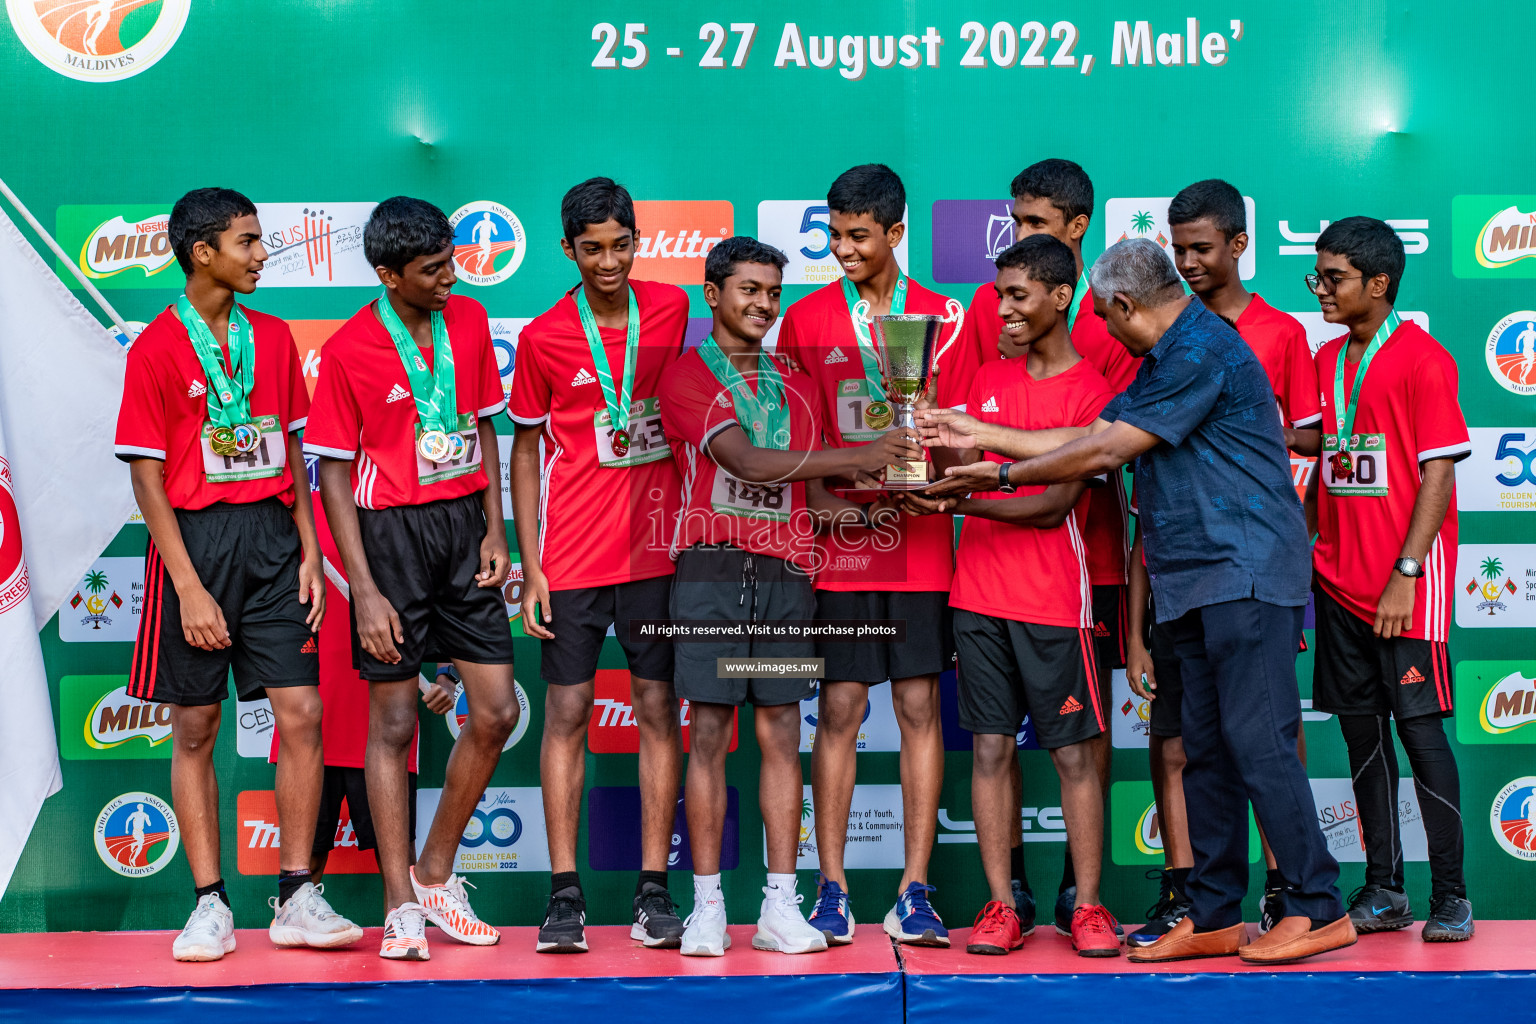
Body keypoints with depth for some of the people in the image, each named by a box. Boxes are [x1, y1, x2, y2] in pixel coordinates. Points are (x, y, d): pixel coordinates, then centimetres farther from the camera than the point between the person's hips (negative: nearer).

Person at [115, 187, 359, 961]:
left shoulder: (274, 338, 10)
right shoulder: (156, 349, -4)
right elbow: (147, 477, -7)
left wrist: (310, 553, 4)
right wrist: (189, 588, -12)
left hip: (272, 534, 4)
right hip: (196, 540, -3)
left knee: (301, 710, -3)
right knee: (196, 728, 3)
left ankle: (296, 898, 6)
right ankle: (210, 904, 13)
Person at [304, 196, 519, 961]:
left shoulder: (470, 322, 4)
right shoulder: (348, 350, -10)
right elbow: (333, 473, -8)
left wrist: (495, 529, 4)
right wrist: (365, 591, -12)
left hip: (464, 523, 5)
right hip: (392, 531, -5)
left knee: (496, 712, 3)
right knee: (394, 723, 1)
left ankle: (435, 876, 20)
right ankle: (401, 908, 11)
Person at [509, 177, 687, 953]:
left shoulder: (671, 308, 3)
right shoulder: (542, 338, -2)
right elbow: (525, 451, 4)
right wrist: (530, 568, -3)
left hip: (657, 547, 2)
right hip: (573, 556, -1)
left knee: (658, 707, 4)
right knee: (566, 711, 0)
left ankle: (654, 889, 10)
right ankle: (564, 894, 5)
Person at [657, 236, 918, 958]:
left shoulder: (796, 387, 19)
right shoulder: (687, 375, 1)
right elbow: (744, 461, -13)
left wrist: (850, 512, -1)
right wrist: (859, 457, -18)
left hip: (785, 574, 4)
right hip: (711, 571, -4)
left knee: (781, 733, 2)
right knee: (709, 733, -2)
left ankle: (781, 906, 5)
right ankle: (707, 907, 4)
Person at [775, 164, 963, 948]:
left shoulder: (940, 316, 7)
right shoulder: (805, 319, 6)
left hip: (920, 542, 1)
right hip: (837, 544, 0)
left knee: (920, 707, 2)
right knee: (838, 709, 1)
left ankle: (914, 893, 9)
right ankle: (832, 892, 9)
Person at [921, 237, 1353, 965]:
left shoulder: (1201, 351, -13)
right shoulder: (1163, 361, 20)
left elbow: (1106, 453, -13)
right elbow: (1092, 437, 20)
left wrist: (1000, 475, -4)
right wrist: (978, 434, 21)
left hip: (1245, 570, -10)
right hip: (1196, 580, 10)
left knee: (1257, 741, -10)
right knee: (1207, 748, 9)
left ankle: (1318, 910, -2)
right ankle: (1214, 918, 14)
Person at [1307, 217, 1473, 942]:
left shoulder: (1422, 359, -8)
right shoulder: (1326, 362, 13)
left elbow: (1439, 474, -11)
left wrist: (1405, 575, -16)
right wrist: (1301, 548, 10)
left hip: (1405, 584, -6)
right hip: (1339, 579, 7)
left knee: (1419, 726, -5)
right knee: (1361, 731, 8)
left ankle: (1450, 895, 5)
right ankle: (1382, 891, 16)